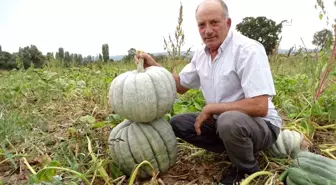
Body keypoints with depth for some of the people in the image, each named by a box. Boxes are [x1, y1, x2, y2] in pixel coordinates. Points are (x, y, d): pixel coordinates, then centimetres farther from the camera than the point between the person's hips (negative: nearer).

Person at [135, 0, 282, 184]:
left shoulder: (248, 50, -23)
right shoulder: (201, 53, 1)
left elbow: (259, 107, -31)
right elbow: (181, 85, 15)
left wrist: (210, 108, -22)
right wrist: (154, 66, 0)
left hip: (261, 125, -7)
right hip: (222, 121, 7)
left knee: (229, 121, -38)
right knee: (178, 123, -2)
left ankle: (248, 170, -5)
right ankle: (236, 151, 3)